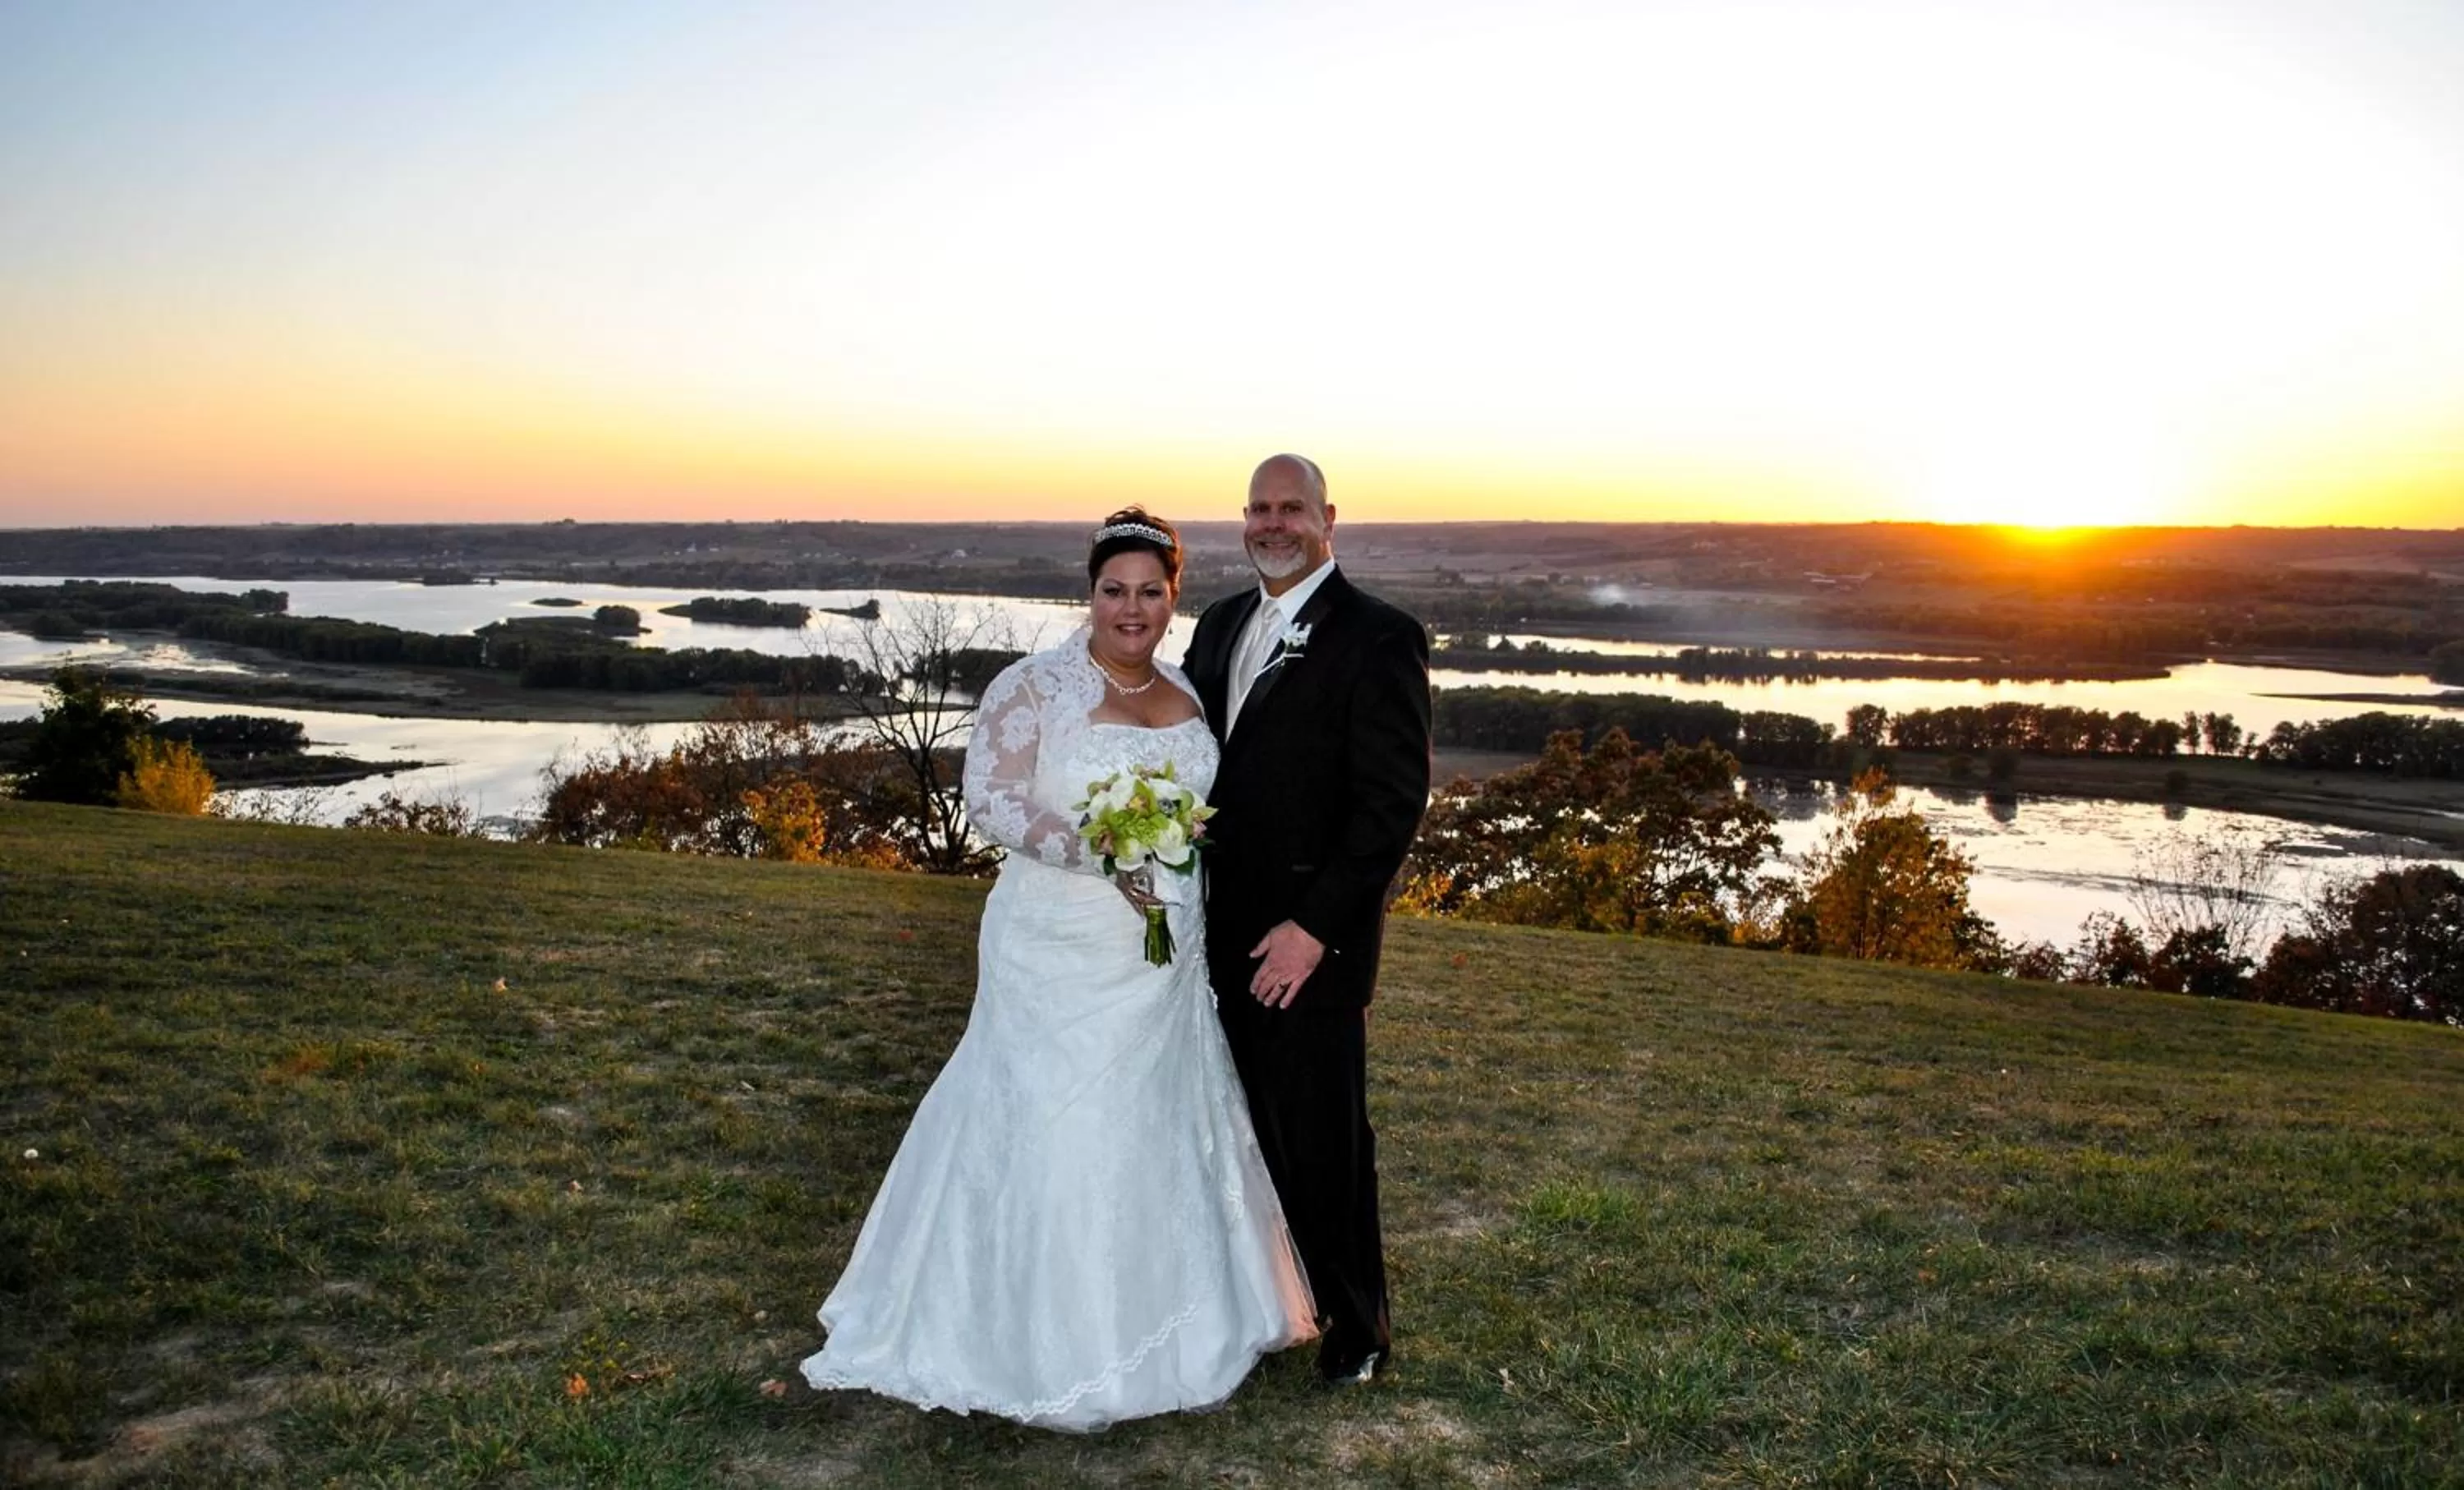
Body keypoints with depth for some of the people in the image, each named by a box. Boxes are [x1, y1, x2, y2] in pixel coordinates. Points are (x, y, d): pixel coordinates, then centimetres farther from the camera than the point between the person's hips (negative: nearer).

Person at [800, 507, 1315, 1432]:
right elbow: (991, 800, -17)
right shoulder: (1035, 687, -10)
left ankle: (1157, 1313, 33)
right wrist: (1101, 854, -26)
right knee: (1055, 1132, 0)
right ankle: (1048, 1334, 17)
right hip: (1061, 954, -6)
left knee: (1163, 1125, 15)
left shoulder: (1187, 696, 9)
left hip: (1167, 956, 6)